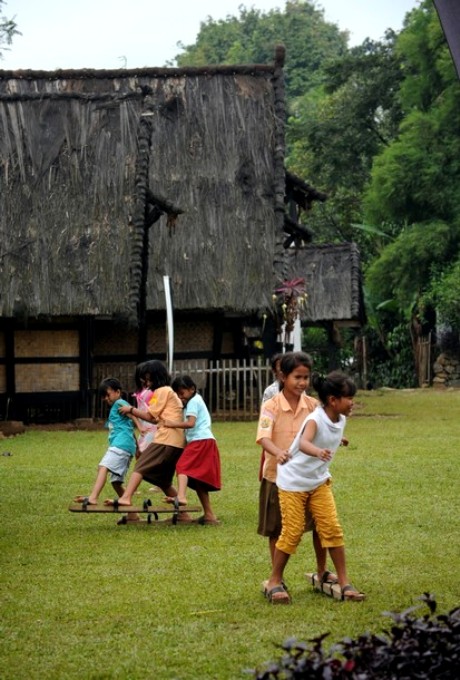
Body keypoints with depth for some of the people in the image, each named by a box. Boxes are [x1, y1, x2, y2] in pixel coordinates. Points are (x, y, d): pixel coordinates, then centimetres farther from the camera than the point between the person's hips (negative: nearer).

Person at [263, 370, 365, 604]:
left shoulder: (341, 420, -3)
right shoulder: (315, 420, -26)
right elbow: (303, 443, -48)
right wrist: (318, 451, -64)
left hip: (319, 481, 6)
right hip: (293, 481, -6)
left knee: (332, 529, -3)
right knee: (292, 532, -3)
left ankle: (344, 582, 3)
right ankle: (274, 582, 15)